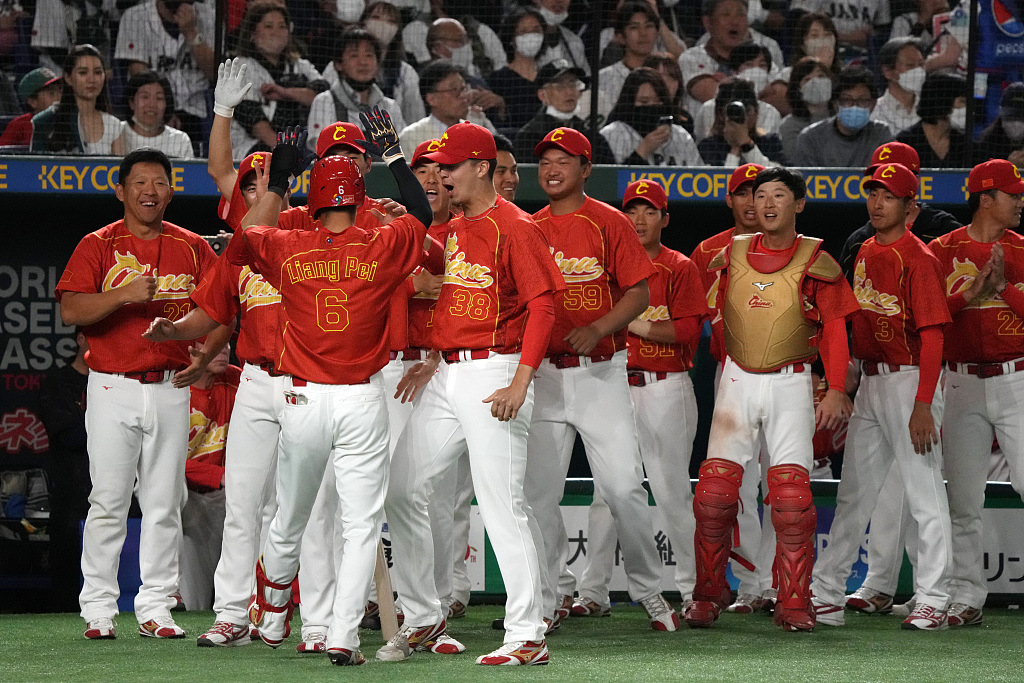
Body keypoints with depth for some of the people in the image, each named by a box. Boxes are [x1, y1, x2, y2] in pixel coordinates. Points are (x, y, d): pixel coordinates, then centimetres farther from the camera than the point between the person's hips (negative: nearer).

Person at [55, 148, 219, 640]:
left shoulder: (193, 249, 9)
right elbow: (70, 310, -10)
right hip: (113, 389, -3)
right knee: (108, 501, -4)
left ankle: (155, 607, 8)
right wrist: (124, 294, -22)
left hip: (171, 389, 3)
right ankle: (98, 607, 2)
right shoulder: (97, 247, 1)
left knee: (164, 503, 3)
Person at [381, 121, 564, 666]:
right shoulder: (454, 229, 16)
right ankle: (421, 619, 19)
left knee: (502, 506, -11)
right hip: (449, 376, 9)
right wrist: (435, 362, 17)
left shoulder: (515, 227, -10)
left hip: (494, 372, -9)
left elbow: (542, 305, -15)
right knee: (400, 492, 8)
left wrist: (520, 383, -21)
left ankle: (527, 637, -8)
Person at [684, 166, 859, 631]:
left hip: (790, 384, -2)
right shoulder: (732, 255, 7)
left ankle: (794, 602, -3)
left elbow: (834, 329, -1)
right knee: (714, 491, -6)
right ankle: (708, 595, 5)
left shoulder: (814, 261, 0)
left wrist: (836, 390, -9)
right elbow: (708, 313, 14)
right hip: (737, 381, 2)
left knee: (791, 495, -11)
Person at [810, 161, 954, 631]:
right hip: (870, 381, 9)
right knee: (853, 492, 12)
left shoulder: (918, 259, -12)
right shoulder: (866, 253, 13)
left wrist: (922, 405, -24)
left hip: (909, 379, -9)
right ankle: (826, 597, 17)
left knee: (924, 494, -5)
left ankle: (932, 603, -3)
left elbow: (933, 335, -17)